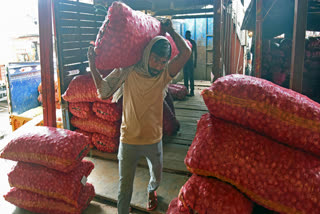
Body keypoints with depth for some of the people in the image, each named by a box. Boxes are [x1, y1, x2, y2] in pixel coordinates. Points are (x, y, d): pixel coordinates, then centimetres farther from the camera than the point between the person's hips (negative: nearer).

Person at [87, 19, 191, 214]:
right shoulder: (127, 72, -10)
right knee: (125, 187, 8)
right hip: (129, 141, -2)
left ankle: (151, 191, 61)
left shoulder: (164, 75, -7)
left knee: (157, 177, 27)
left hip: (154, 140, 2)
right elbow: (104, 92, -11)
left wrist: (170, 30, -10)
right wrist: (93, 65, -18)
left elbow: (186, 53, -18)